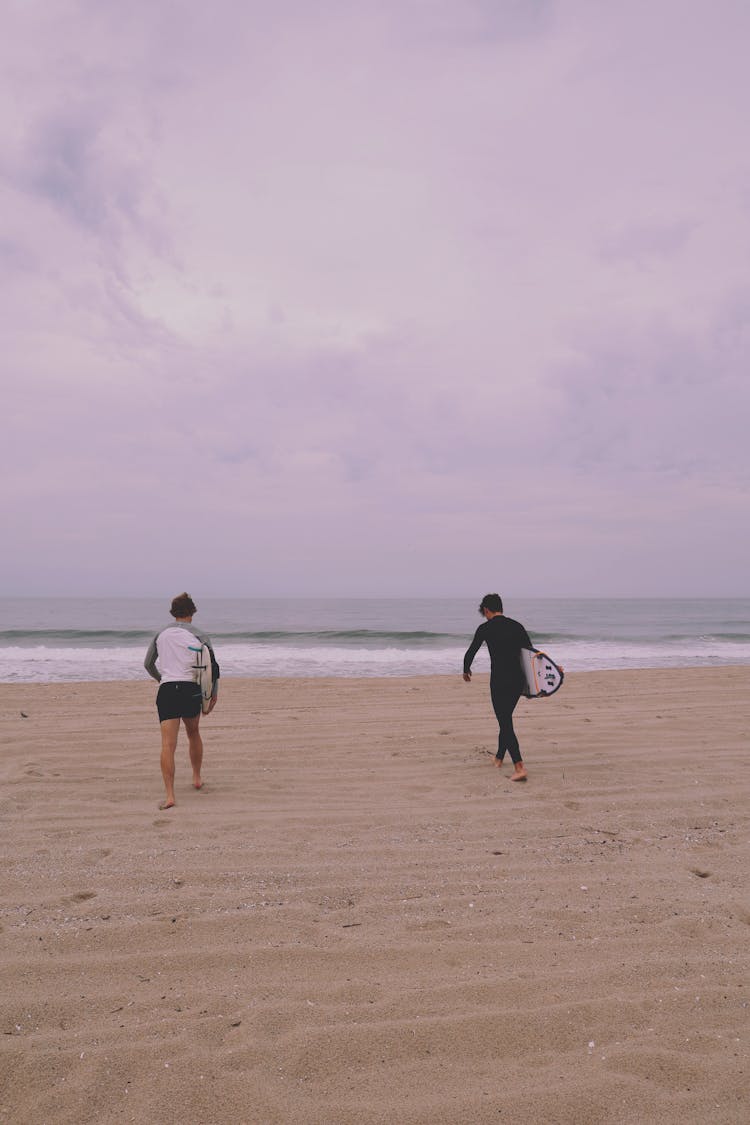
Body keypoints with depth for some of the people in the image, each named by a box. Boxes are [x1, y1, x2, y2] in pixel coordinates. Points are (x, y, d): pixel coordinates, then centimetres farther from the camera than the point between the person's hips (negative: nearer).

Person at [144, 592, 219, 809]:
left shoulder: (161, 635, 11)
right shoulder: (199, 636, 4)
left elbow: (148, 664, 21)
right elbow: (213, 667, 0)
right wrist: (214, 695, 10)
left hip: (167, 691, 0)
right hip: (191, 690, 0)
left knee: (168, 744, -5)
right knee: (193, 733, 25)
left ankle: (169, 795, -15)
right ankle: (197, 778, 38)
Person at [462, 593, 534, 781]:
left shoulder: (485, 628, -5)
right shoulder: (517, 626, 7)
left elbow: (470, 653, 4)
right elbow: (531, 651, 6)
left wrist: (466, 671, 22)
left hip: (499, 681, -6)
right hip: (518, 680, 6)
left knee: (505, 723, -4)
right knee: (506, 719, 22)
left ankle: (520, 767, -15)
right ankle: (499, 757, 37)